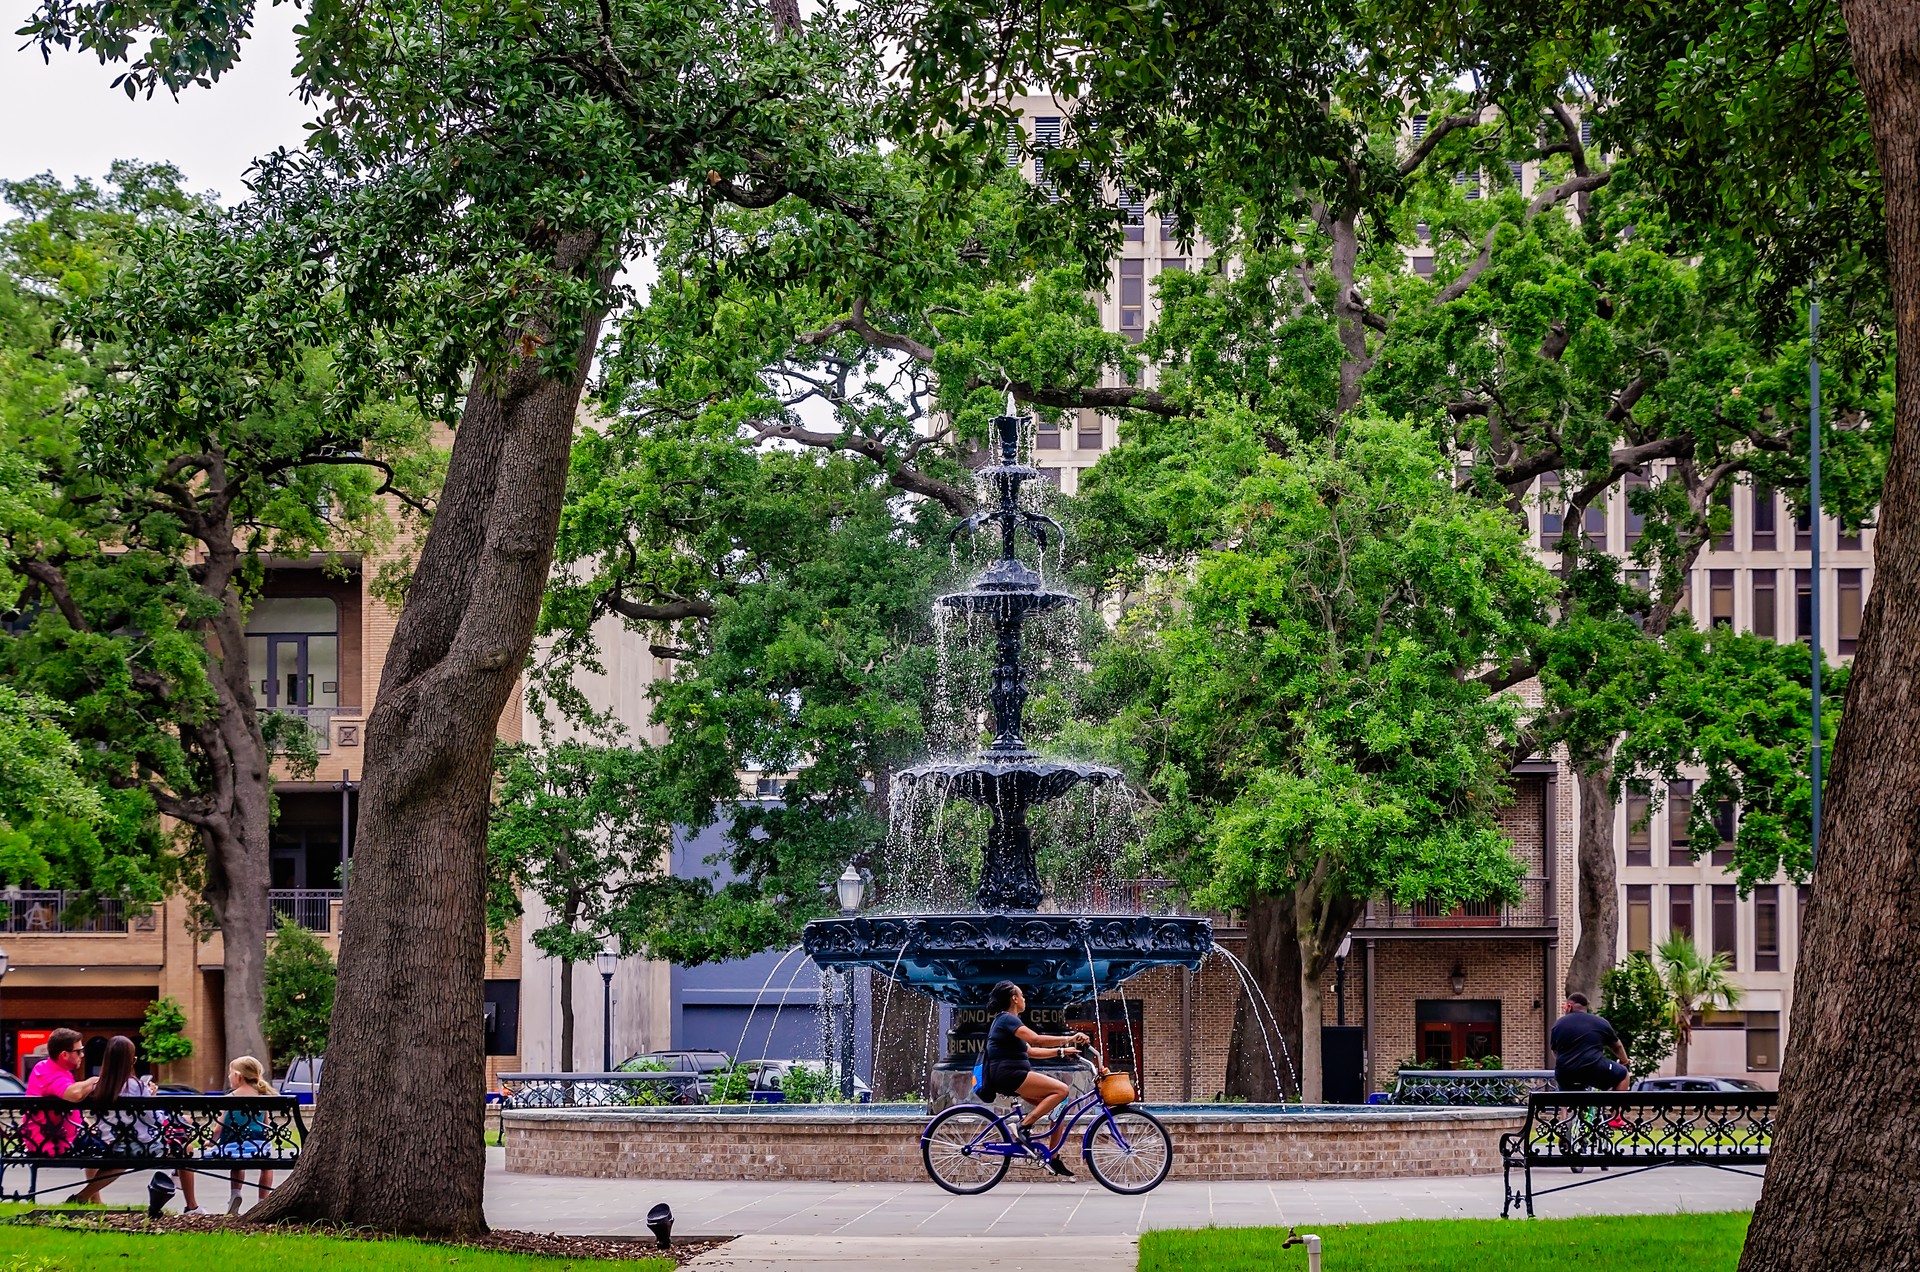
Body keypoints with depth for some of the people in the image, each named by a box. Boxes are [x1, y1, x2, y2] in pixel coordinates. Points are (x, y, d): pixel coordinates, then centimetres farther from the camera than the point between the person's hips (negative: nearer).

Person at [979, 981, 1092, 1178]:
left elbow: (1030, 1051, 24)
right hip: (1009, 1075, -10)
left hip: (1011, 1077, 10)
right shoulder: (1008, 1020, -9)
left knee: (1059, 1108, 6)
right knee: (1061, 1089, -20)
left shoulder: (1004, 1021, 23)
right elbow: (1036, 1039, -22)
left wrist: (1061, 1051, 17)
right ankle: (1025, 1125, -19)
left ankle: (1052, 1158, 5)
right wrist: (1068, 1039, -18)